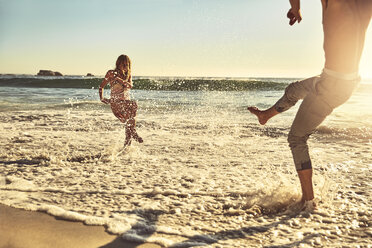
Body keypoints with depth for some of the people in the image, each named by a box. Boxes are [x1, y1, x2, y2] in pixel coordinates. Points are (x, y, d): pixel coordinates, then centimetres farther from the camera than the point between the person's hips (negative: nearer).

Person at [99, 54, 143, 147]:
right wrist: (101, 98, 0)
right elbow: (101, 86, 12)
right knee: (133, 105, -33)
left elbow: (130, 85, -5)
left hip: (126, 101, 4)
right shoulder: (111, 73, 5)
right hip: (116, 102, -4)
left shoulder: (128, 74, 14)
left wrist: (119, 79, -16)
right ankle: (133, 132, -22)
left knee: (129, 121, -19)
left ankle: (126, 146, -5)